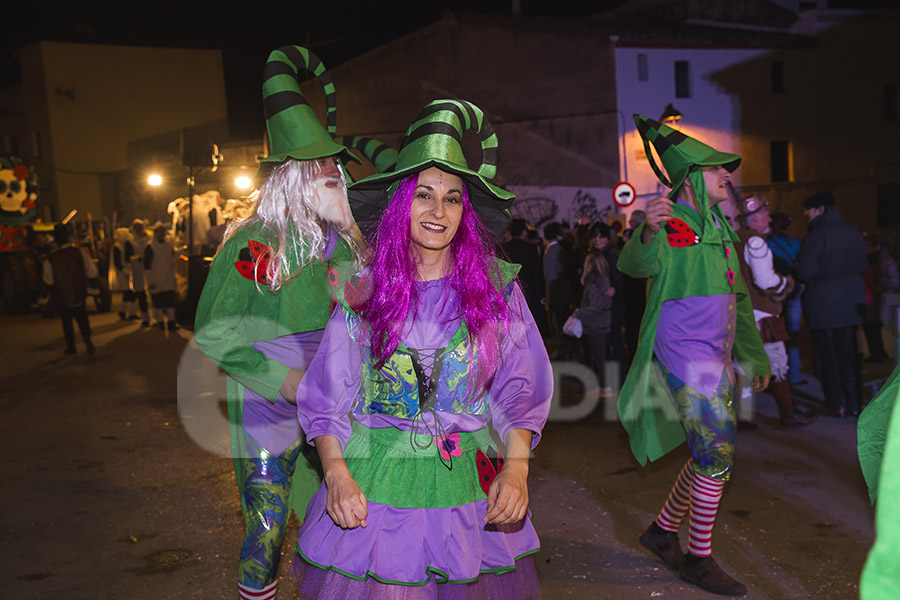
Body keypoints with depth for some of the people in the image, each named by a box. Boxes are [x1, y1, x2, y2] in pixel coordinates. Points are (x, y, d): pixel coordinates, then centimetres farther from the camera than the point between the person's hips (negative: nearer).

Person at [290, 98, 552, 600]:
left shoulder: (498, 286, 0)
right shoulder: (362, 290, -2)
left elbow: (522, 389, 2)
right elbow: (328, 393, 0)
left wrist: (516, 467, -11)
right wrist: (336, 472, -12)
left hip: (470, 484, 1)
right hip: (373, 483, 0)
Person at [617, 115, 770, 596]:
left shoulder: (720, 227, 16)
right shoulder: (671, 223, -10)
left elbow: (738, 298, 23)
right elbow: (636, 264, -32)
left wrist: (753, 357, 24)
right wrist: (648, 233, -55)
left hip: (716, 358, 9)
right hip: (685, 355, -9)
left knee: (710, 455, 14)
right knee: (718, 454, -7)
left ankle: (663, 530, 30)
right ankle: (699, 559, 8)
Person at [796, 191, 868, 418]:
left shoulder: (817, 235, -17)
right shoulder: (853, 231, 5)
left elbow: (805, 272, -18)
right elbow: (863, 264, 14)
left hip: (823, 303, -6)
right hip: (851, 302, 6)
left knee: (827, 354, 3)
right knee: (848, 352, 13)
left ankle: (836, 405, 6)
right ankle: (853, 402, 16)